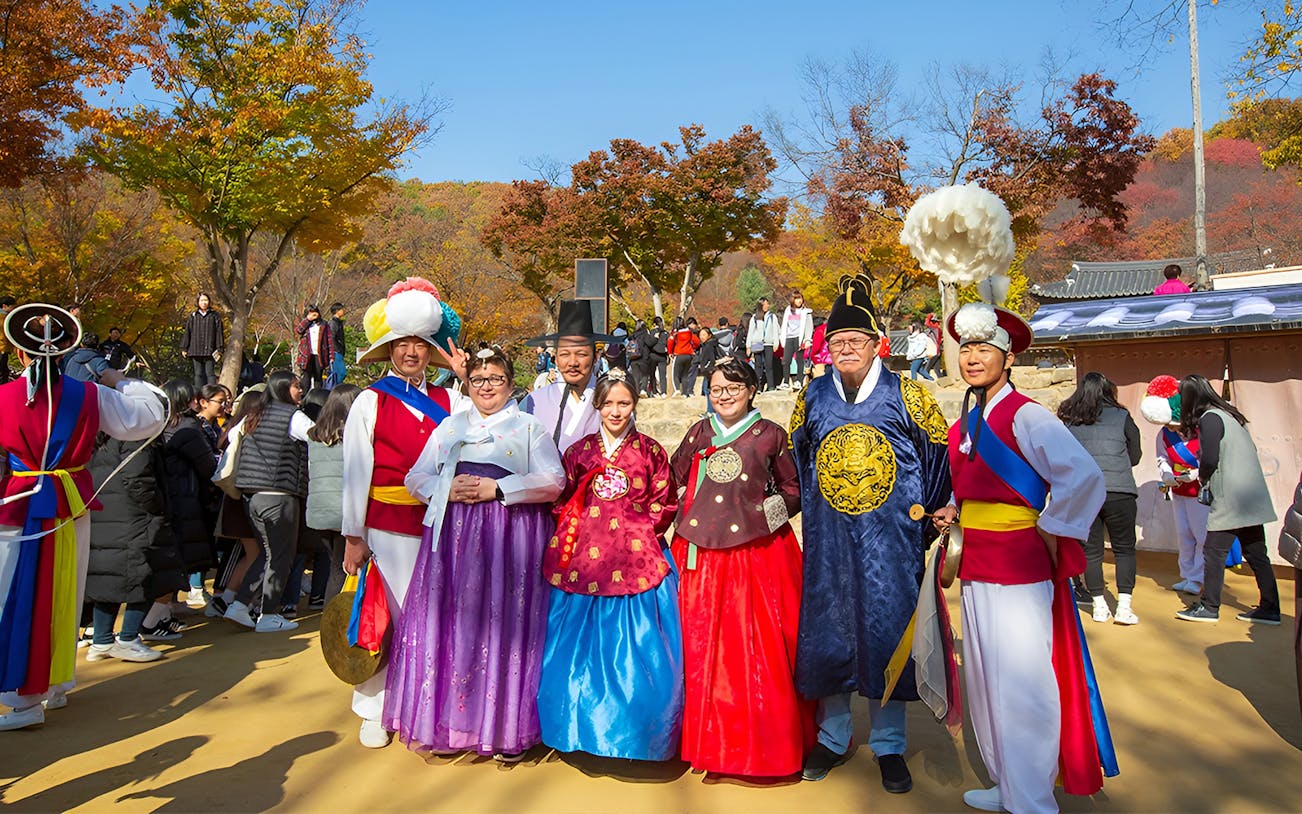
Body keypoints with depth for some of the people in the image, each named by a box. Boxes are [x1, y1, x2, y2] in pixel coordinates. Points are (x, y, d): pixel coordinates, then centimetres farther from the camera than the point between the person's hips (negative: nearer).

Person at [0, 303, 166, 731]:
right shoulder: (90, 395, -4)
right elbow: (150, 418, 2)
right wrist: (122, 383, 13)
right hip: (71, 505, 3)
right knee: (63, 595, 16)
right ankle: (57, 684, 29)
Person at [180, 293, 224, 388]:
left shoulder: (215, 316, 6)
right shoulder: (192, 316, 11)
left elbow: (219, 333, 3)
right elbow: (187, 333, 12)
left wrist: (219, 349, -3)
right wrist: (184, 348, 8)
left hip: (209, 350, -2)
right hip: (195, 350, 2)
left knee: (209, 373, -7)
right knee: (198, 374, 4)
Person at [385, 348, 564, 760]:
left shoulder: (530, 427, 8)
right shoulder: (449, 427, 18)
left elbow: (553, 480, -4)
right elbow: (416, 478, 13)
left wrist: (498, 488, -12)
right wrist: (447, 489, -7)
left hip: (510, 537, -3)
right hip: (453, 534, 3)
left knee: (503, 623, -4)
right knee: (449, 624, 1)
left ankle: (505, 728, 8)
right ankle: (446, 723, 14)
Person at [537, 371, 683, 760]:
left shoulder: (650, 450, 5)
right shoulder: (580, 450, 9)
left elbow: (666, 502, 6)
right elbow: (560, 499, 13)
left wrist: (641, 529, -4)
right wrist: (573, 530, -1)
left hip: (635, 560, -2)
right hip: (583, 559, 2)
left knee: (634, 649, 1)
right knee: (581, 647, 7)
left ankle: (634, 733, 18)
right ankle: (583, 727, 24)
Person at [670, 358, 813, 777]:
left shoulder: (771, 436, 3)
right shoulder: (699, 432, 10)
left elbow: (794, 488, 10)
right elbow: (674, 478, 19)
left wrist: (771, 510, -4)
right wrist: (691, 514, 8)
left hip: (757, 552, -2)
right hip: (702, 553, 3)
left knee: (762, 647, 0)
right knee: (702, 644, 5)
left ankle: (768, 740, 18)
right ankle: (709, 738, 21)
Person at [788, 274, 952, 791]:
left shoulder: (905, 394, -2)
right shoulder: (813, 397, 5)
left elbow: (939, 452, 6)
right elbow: (794, 459, 16)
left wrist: (931, 512, 7)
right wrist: (805, 508, 15)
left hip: (890, 541, -2)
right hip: (828, 540, 2)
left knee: (887, 631, 4)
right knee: (828, 629, 8)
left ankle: (889, 745, 22)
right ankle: (832, 738, 26)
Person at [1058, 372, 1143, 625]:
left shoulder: (1068, 421, 6)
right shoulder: (1121, 416, 3)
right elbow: (1135, 456, 12)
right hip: (1119, 492, -1)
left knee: (1091, 551, 9)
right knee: (1124, 549, 9)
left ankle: (1099, 606, 13)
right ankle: (1124, 606, 4)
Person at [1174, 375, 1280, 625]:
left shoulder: (1209, 419, -13)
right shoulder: (1229, 414, 14)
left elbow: (1210, 460, -21)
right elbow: (1249, 451, 18)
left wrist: (1202, 479, -1)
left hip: (1231, 500, -9)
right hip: (1252, 498, 9)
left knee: (1214, 552, 0)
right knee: (1256, 554, 12)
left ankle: (1209, 607, 6)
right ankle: (1269, 608, 16)